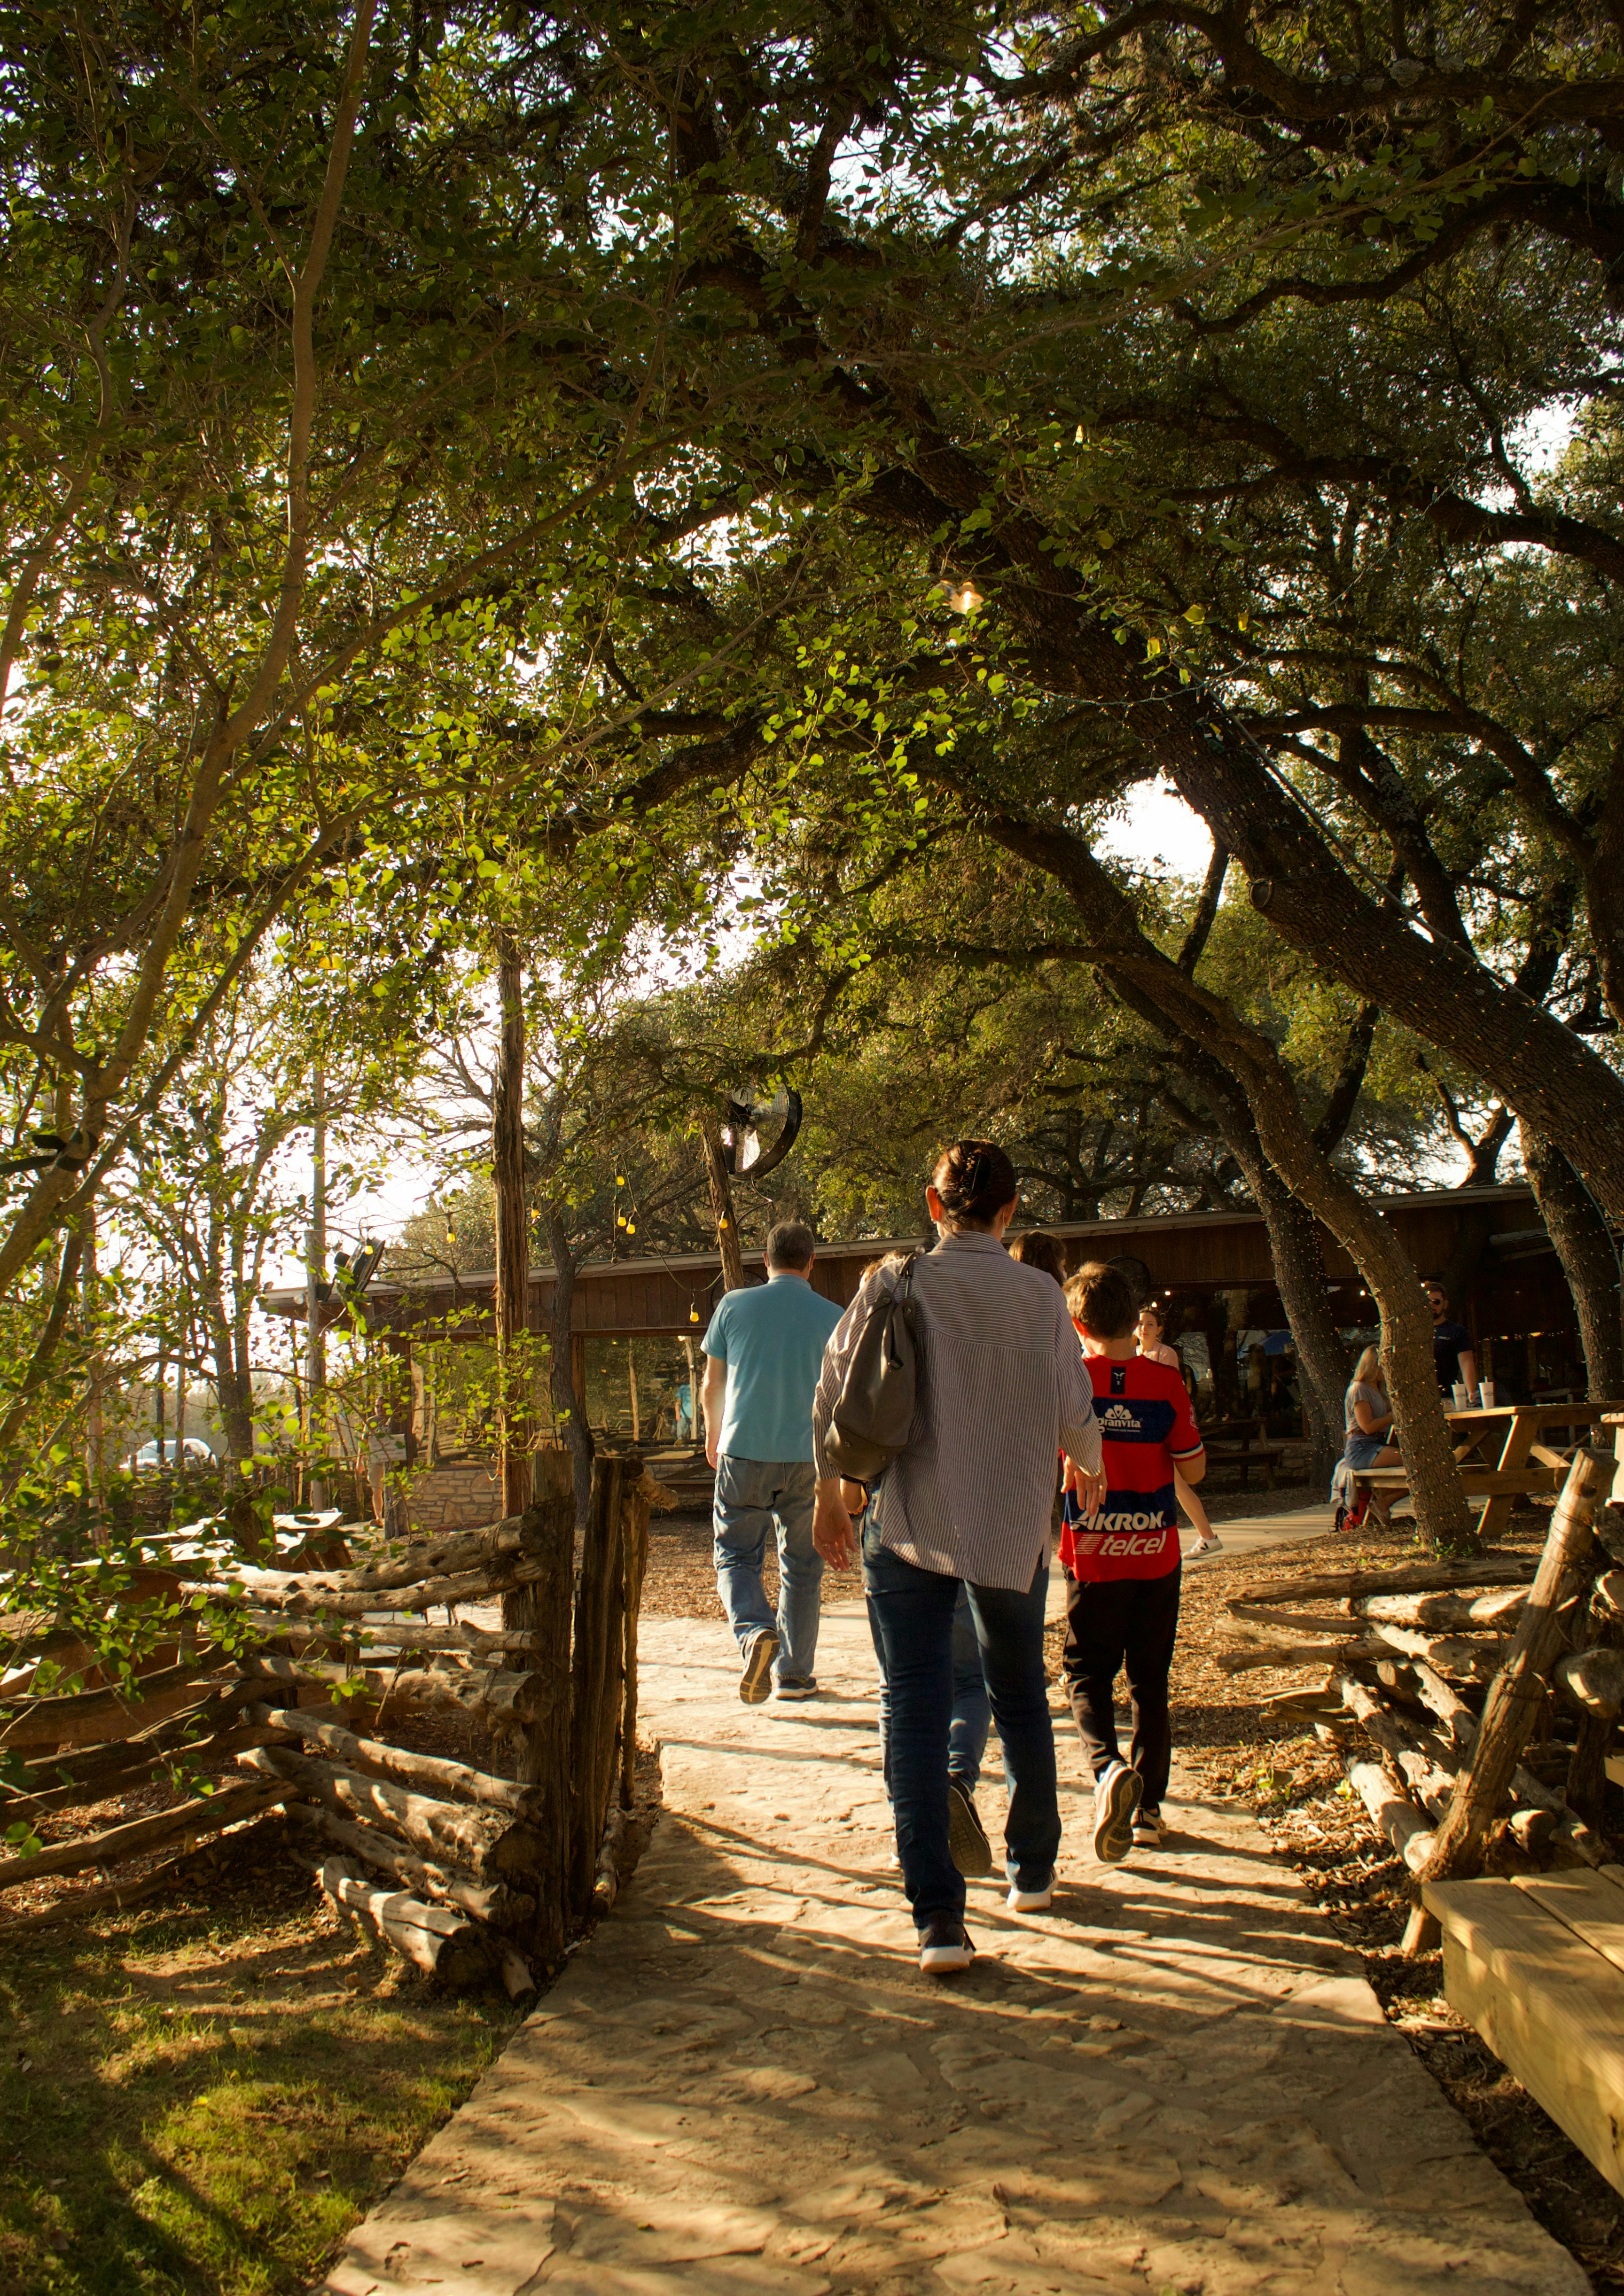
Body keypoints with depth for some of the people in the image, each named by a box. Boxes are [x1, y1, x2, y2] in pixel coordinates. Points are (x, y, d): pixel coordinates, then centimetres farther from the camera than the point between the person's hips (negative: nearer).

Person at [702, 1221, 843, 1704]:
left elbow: (711, 1386, 8)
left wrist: (713, 1434, 26)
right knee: (801, 1566, 13)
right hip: (807, 1456, 1)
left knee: (736, 1557, 8)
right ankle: (793, 1673, 18)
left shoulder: (734, 1305, 1)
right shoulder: (830, 1316, 1)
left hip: (744, 1452, -1)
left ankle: (755, 1632, -19)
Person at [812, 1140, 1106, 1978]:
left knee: (916, 1712, 1)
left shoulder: (892, 1285, -6)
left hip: (908, 1531, -1)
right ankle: (1032, 1870, 35)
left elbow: (832, 1397, -2)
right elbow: (1074, 1413, 4)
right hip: (1012, 1530, 2)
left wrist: (830, 1492, 15)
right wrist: (1087, 1465, 27)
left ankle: (938, 1915, -4)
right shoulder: (1040, 1296, -5)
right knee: (1021, 1702, 19)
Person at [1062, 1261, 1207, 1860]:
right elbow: (1194, 1469, -1)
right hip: (1157, 1555, 2)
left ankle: (1108, 1768, -19)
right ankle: (1148, 1809, 17)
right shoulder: (1164, 1382, -7)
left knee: (1088, 1676, 8)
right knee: (1150, 1680, 14)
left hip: (1092, 1555, -1)